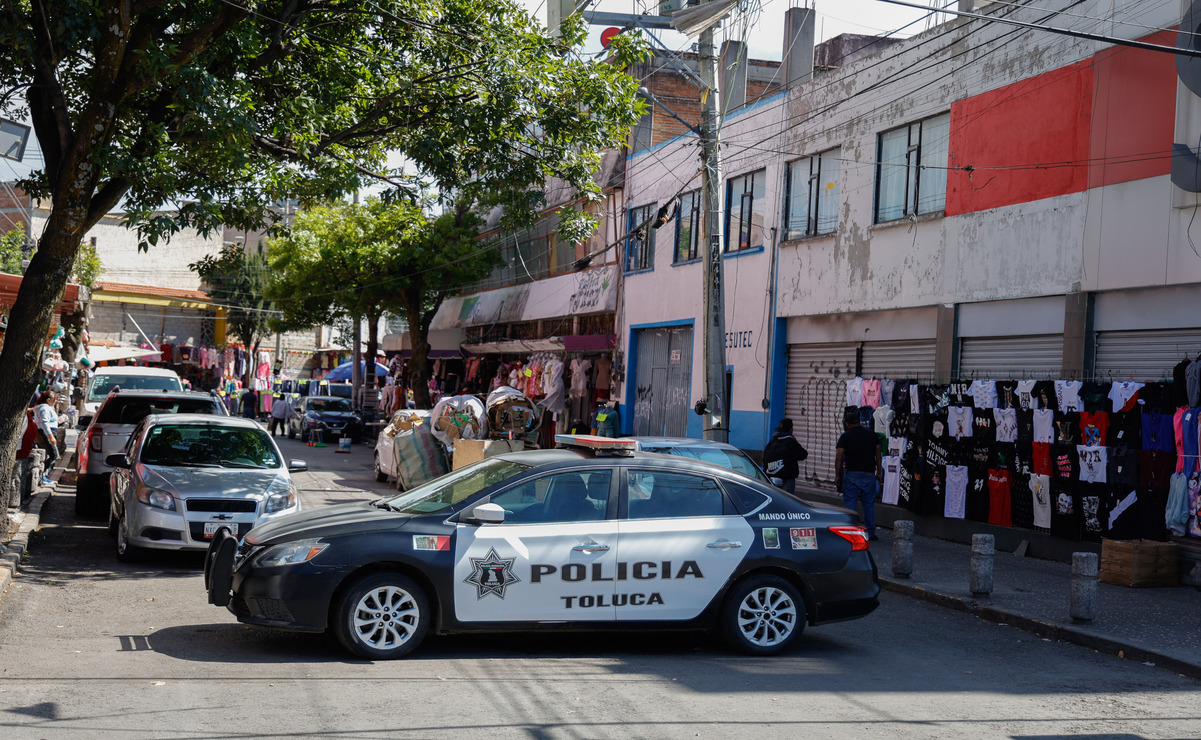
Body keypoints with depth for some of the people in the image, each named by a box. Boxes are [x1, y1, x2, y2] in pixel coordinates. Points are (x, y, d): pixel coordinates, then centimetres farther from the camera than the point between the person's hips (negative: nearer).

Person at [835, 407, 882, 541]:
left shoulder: (845, 437, -4)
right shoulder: (872, 435, 7)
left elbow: (838, 457, -6)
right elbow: (878, 455, 10)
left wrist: (837, 475, 0)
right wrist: (878, 472, 18)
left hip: (851, 474, -3)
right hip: (869, 474, 3)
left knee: (850, 503, 2)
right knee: (869, 504, 9)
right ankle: (870, 533, 10)